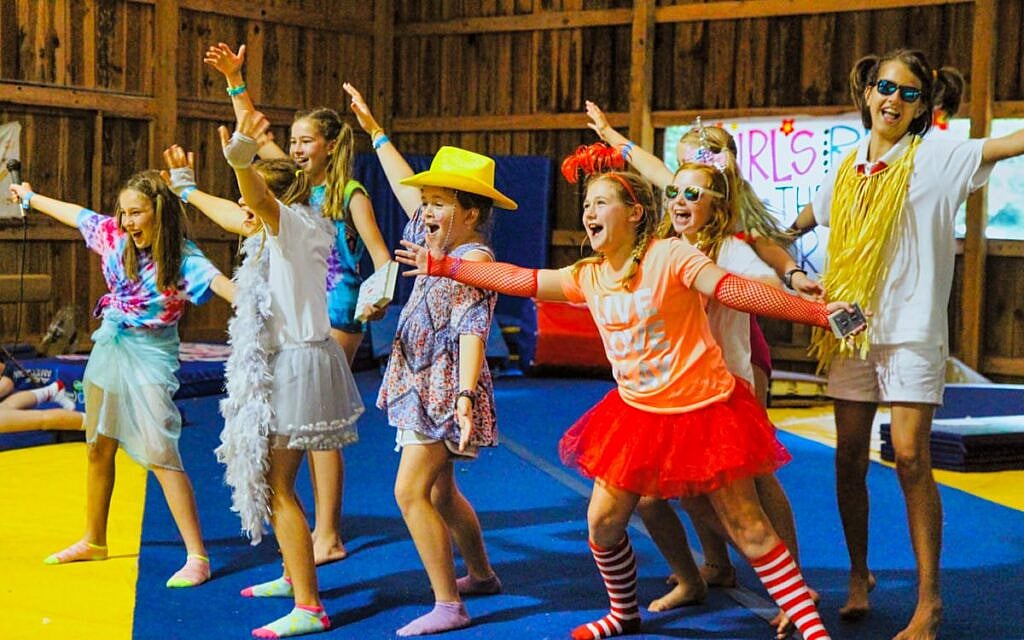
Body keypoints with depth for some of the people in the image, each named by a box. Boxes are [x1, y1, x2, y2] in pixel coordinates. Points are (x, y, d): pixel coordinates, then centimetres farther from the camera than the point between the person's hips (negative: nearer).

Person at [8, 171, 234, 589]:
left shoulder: (183, 259, -19)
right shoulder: (113, 235, -2)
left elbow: (217, 282, -37)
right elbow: (73, 213, 15)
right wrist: (30, 197, 30)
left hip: (149, 361, -7)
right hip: (108, 350, 7)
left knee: (160, 456, -14)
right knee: (99, 449, 18)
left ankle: (197, 557, -11)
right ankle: (94, 541, 36)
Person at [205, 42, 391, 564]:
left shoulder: (350, 195, -9)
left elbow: (381, 258, -16)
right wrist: (234, 79, 8)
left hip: (336, 313, -7)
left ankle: (328, 538, -3)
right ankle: (322, 528, 18)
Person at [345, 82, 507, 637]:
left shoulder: (476, 261, -17)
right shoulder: (440, 242, 9)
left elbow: (471, 330, -25)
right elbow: (406, 189, 21)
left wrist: (465, 394, -35)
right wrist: (374, 131, 27)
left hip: (445, 389, -10)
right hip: (423, 384, 10)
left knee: (411, 492, -13)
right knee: (439, 490, 18)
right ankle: (481, 574, 34)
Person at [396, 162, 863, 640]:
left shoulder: (669, 255, -16)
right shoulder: (588, 277, 4)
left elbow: (735, 290, -24)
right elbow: (518, 279, 9)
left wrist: (816, 312, -33)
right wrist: (445, 267, 11)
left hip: (703, 410, -6)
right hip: (638, 414, 6)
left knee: (749, 529, -3)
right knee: (602, 523, 10)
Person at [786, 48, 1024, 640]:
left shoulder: (935, 157, -3)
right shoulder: (848, 170, 11)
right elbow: (804, 221, 28)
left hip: (912, 329, -4)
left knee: (911, 459, -8)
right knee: (850, 456, 7)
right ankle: (859, 575, 24)